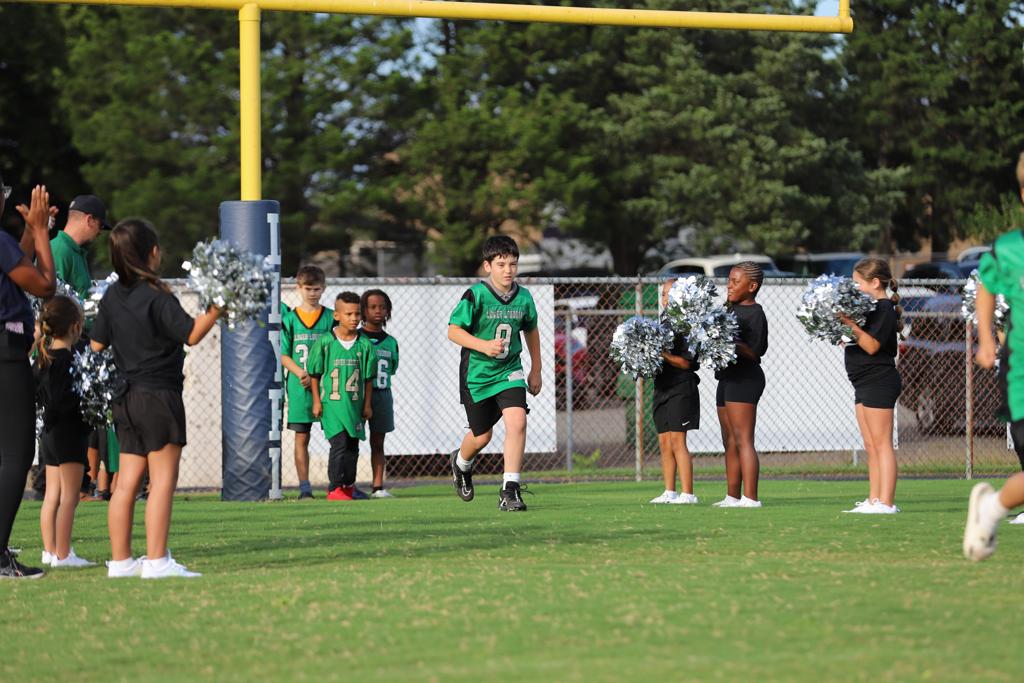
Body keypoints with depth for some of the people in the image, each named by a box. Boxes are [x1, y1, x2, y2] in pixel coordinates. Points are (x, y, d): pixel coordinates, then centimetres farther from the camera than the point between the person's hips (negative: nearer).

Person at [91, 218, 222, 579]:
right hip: (158, 395, -7)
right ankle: (156, 560, -10)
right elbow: (191, 334, -15)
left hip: (125, 398, 7)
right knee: (163, 478, -6)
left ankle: (120, 560, 11)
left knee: (128, 481, 10)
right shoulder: (157, 297, -13)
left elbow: (97, 345, 13)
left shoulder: (112, 295, 8)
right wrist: (217, 306, -10)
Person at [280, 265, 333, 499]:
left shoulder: (331, 318, 4)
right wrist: (301, 373, -13)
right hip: (299, 386, 0)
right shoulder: (289, 319, 5)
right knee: (301, 437, 2)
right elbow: (284, 355, 4)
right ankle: (304, 486, 6)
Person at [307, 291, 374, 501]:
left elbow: (368, 377, 9)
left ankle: (349, 486, 23)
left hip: (355, 404, 4)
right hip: (331, 403, -4)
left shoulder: (364, 344, 2)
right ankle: (334, 488, -9)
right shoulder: (325, 342, -5)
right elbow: (314, 374, 1)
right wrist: (317, 401, -1)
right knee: (339, 443, -13)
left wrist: (367, 404, 8)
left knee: (353, 446, 9)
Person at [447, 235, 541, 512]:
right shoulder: (476, 295, -15)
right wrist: (484, 346, -26)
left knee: (517, 421, -21)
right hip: (477, 374, -3)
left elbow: (531, 331, 16)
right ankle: (461, 462, 47)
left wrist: (536, 370, 18)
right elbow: (453, 330, -13)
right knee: (482, 436, 10)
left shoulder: (524, 298, -2)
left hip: (509, 372, 3)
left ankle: (510, 490, -17)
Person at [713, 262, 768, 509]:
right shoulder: (730, 309, 16)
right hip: (727, 377, 10)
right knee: (729, 442, 13)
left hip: (745, 378, -10)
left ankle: (750, 497, -15)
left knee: (743, 440, -13)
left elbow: (754, 352, -19)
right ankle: (733, 496, 19)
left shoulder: (755, 314, -11)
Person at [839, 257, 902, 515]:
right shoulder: (871, 308, 16)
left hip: (879, 382, -10)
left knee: (881, 444, -10)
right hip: (865, 384, 10)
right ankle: (874, 500, 14)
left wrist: (850, 324, -25)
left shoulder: (884, 309, -13)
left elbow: (872, 345, -21)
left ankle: (886, 502, -12)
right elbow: (857, 341, 18)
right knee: (871, 447, 11)